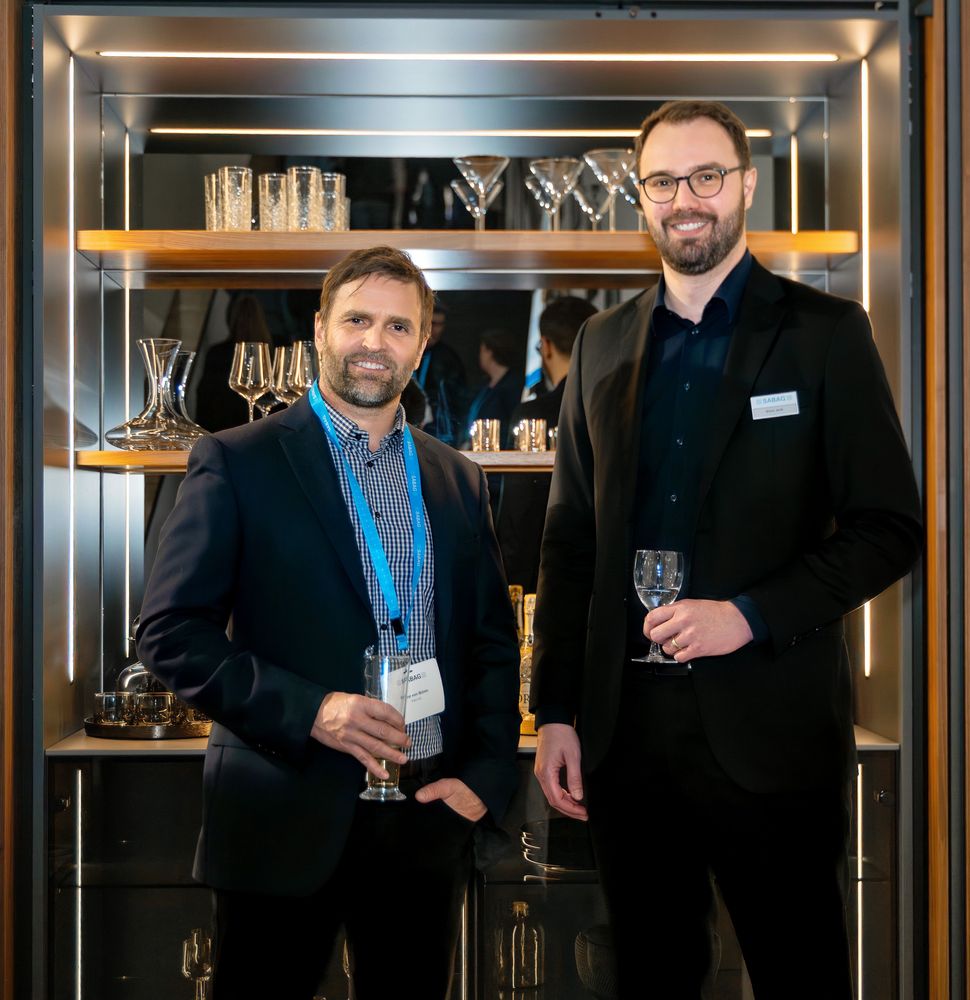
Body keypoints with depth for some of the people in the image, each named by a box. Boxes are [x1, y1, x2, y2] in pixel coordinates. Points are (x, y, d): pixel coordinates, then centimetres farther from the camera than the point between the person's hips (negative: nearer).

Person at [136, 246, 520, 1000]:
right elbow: (170, 632, -8)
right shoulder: (238, 463, -3)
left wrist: (486, 775, 0)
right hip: (284, 822, -4)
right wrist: (307, 710, -18)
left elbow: (494, 644, 13)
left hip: (429, 821, 4)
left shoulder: (458, 481, 11)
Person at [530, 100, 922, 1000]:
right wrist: (556, 712, 5)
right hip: (624, 726, 4)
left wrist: (751, 613, -17)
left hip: (770, 731, -3)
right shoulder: (603, 344, 10)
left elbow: (890, 526, -5)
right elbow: (570, 540, 11)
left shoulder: (824, 334, -1)